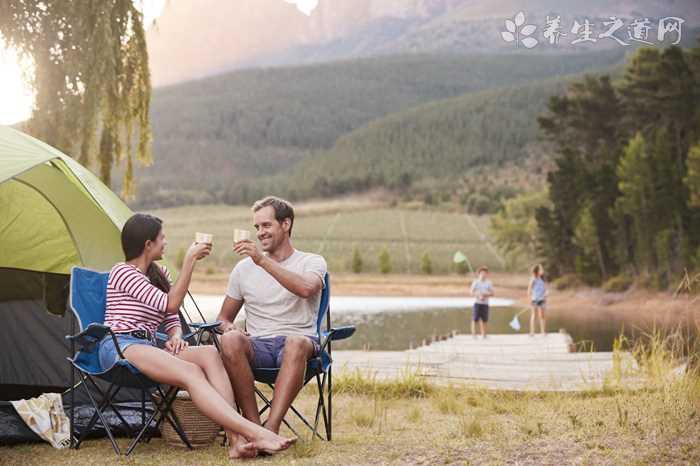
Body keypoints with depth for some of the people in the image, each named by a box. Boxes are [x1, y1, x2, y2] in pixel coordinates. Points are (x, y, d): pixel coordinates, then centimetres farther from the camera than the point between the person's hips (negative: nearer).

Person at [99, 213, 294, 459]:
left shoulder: (159, 275, 22)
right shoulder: (122, 272, -2)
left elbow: (172, 320, 22)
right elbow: (170, 304, -11)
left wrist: (176, 336, -2)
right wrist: (189, 261, -11)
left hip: (148, 348, 7)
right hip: (119, 347, -7)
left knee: (209, 353, -23)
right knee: (190, 372, -32)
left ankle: (237, 440, -40)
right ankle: (254, 433, -47)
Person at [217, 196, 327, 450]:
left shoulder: (312, 262, 8)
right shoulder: (244, 268, 18)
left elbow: (306, 289, -18)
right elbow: (224, 317, 22)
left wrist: (263, 260, -21)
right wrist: (230, 328, -4)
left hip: (297, 342, -2)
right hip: (257, 346, 2)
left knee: (296, 342, -39)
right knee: (230, 341, -32)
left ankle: (271, 428, -43)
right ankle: (253, 423, -28)